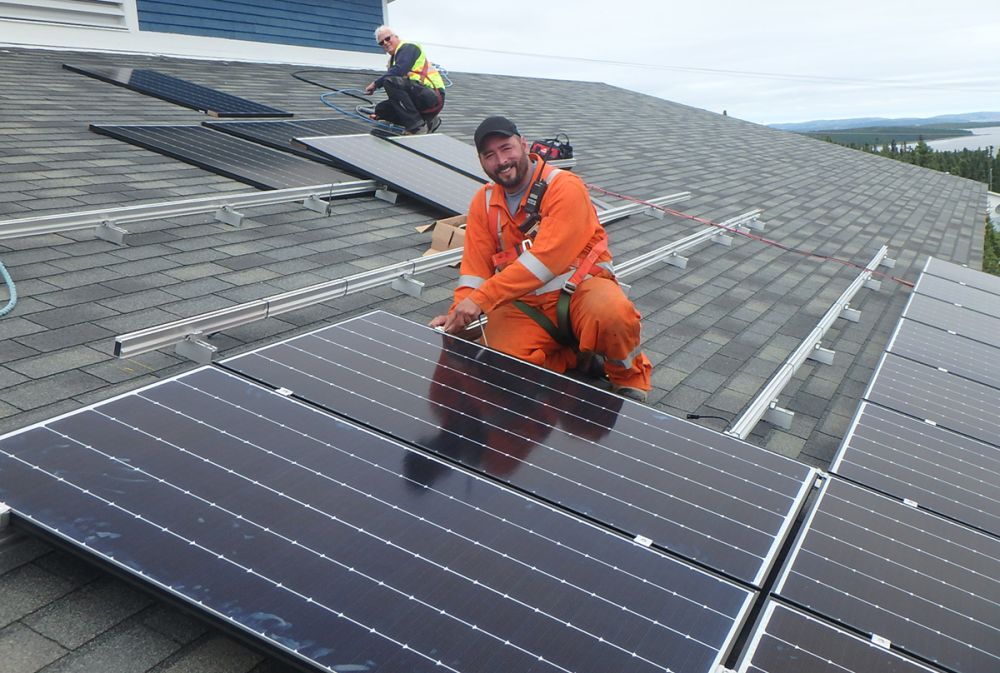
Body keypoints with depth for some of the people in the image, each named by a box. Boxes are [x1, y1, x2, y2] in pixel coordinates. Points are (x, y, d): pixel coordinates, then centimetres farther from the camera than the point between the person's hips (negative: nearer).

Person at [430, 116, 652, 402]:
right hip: (523, 304, 5)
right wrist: (459, 312, -14)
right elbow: (475, 266, 6)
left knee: (612, 314, -36)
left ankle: (629, 378, -2)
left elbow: (546, 259, -24)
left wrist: (480, 299, -28)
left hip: (580, 289, -4)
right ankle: (576, 355, 5)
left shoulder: (565, 187, -14)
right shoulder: (483, 202, 7)